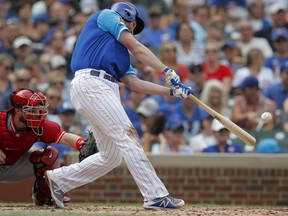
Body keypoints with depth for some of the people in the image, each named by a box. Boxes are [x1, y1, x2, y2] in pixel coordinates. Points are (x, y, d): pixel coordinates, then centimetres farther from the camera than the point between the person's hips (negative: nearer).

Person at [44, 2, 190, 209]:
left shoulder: (119, 50, 33)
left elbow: (135, 83, 21)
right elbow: (137, 48, 4)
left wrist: (171, 90, 15)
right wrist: (167, 71, 4)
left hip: (106, 90, 9)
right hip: (91, 82, -9)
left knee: (112, 156, 6)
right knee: (127, 136, -17)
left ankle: (59, 179, 18)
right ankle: (156, 196, -24)